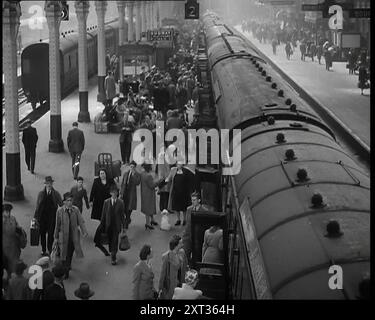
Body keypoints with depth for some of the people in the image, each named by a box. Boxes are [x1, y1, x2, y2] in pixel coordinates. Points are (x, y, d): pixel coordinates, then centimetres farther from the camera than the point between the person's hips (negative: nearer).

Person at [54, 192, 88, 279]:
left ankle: (68, 265, 44)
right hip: (64, 235, -2)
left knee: (71, 252, 17)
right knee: (65, 253, 0)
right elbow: (57, 225, -2)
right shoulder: (60, 211, -9)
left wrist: (84, 231, -26)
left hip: (74, 235, 2)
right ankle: (66, 271, 11)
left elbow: (81, 221, -10)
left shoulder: (76, 209, -4)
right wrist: (56, 237, 4)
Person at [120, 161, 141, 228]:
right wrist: (121, 193, 7)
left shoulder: (137, 175, -1)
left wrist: (133, 175, -18)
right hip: (124, 192, 3)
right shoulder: (126, 173, 9)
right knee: (123, 208, 2)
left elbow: (137, 183, -18)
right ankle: (128, 219, 27)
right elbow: (122, 184, 11)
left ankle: (126, 223, 12)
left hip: (131, 193, -3)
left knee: (129, 208, -2)